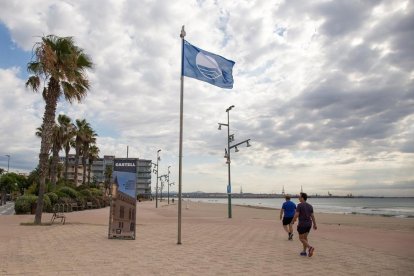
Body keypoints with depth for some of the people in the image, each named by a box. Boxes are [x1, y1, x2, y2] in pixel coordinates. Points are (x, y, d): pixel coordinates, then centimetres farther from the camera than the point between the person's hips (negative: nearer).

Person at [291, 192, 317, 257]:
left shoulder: (299, 205, -13)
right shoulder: (310, 206, 6)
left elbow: (296, 215, -18)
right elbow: (312, 216, 5)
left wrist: (292, 221, -3)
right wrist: (315, 225, 9)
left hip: (302, 224, -7)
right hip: (309, 224, 7)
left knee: (301, 239, 4)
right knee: (305, 238, 19)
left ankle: (310, 247, -17)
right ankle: (304, 251, 19)